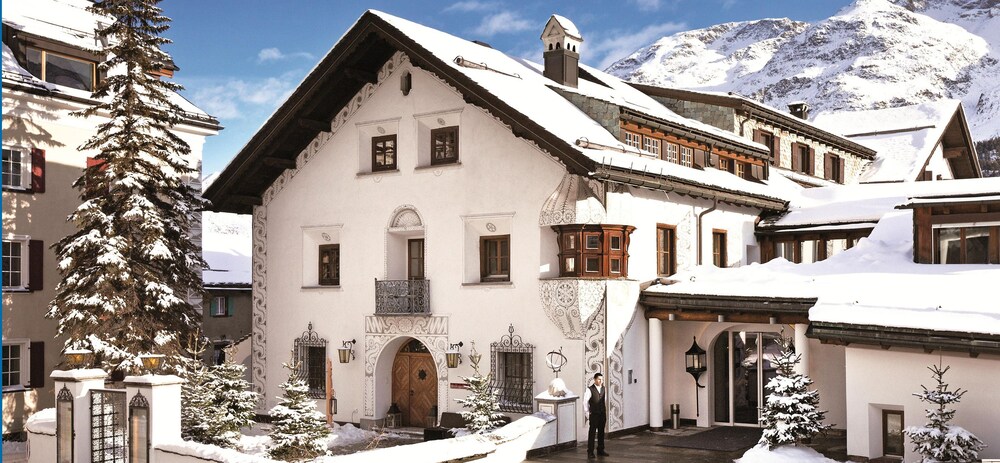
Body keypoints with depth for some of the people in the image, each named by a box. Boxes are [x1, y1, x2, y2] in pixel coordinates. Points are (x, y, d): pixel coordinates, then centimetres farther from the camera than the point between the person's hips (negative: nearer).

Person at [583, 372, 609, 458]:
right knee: (592, 433, -2)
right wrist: (587, 414, -7)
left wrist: (606, 412, 9)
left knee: (601, 432, 12)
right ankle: (590, 452, 5)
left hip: (602, 414, 5)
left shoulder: (603, 389, 5)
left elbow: (605, 401, 12)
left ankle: (600, 450, 23)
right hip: (594, 415, -5)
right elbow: (585, 402, -8)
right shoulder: (590, 390, -11)